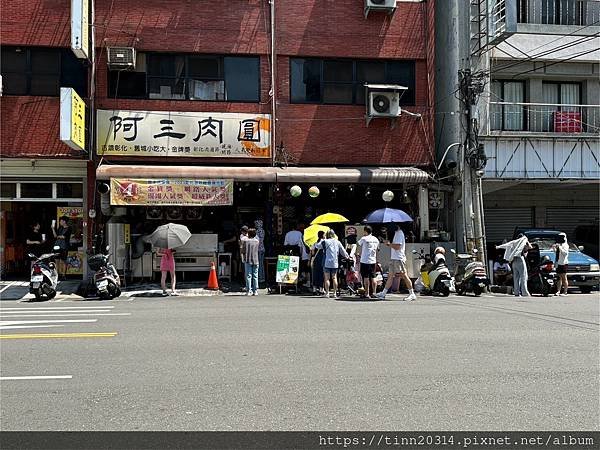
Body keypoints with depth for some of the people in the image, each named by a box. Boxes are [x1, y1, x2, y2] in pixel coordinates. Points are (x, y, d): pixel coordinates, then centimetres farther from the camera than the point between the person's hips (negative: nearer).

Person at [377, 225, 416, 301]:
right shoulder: (397, 233, 17)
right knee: (391, 276, 11)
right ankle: (383, 293, 13)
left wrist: (389, 244, -10)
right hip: (394, 258, 10)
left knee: (404, 276, -7)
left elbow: (397, 246, -21)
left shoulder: (399, 233, -13)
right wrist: (390, 244, 8)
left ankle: (412, 294, -3)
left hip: (398, 259, -10)